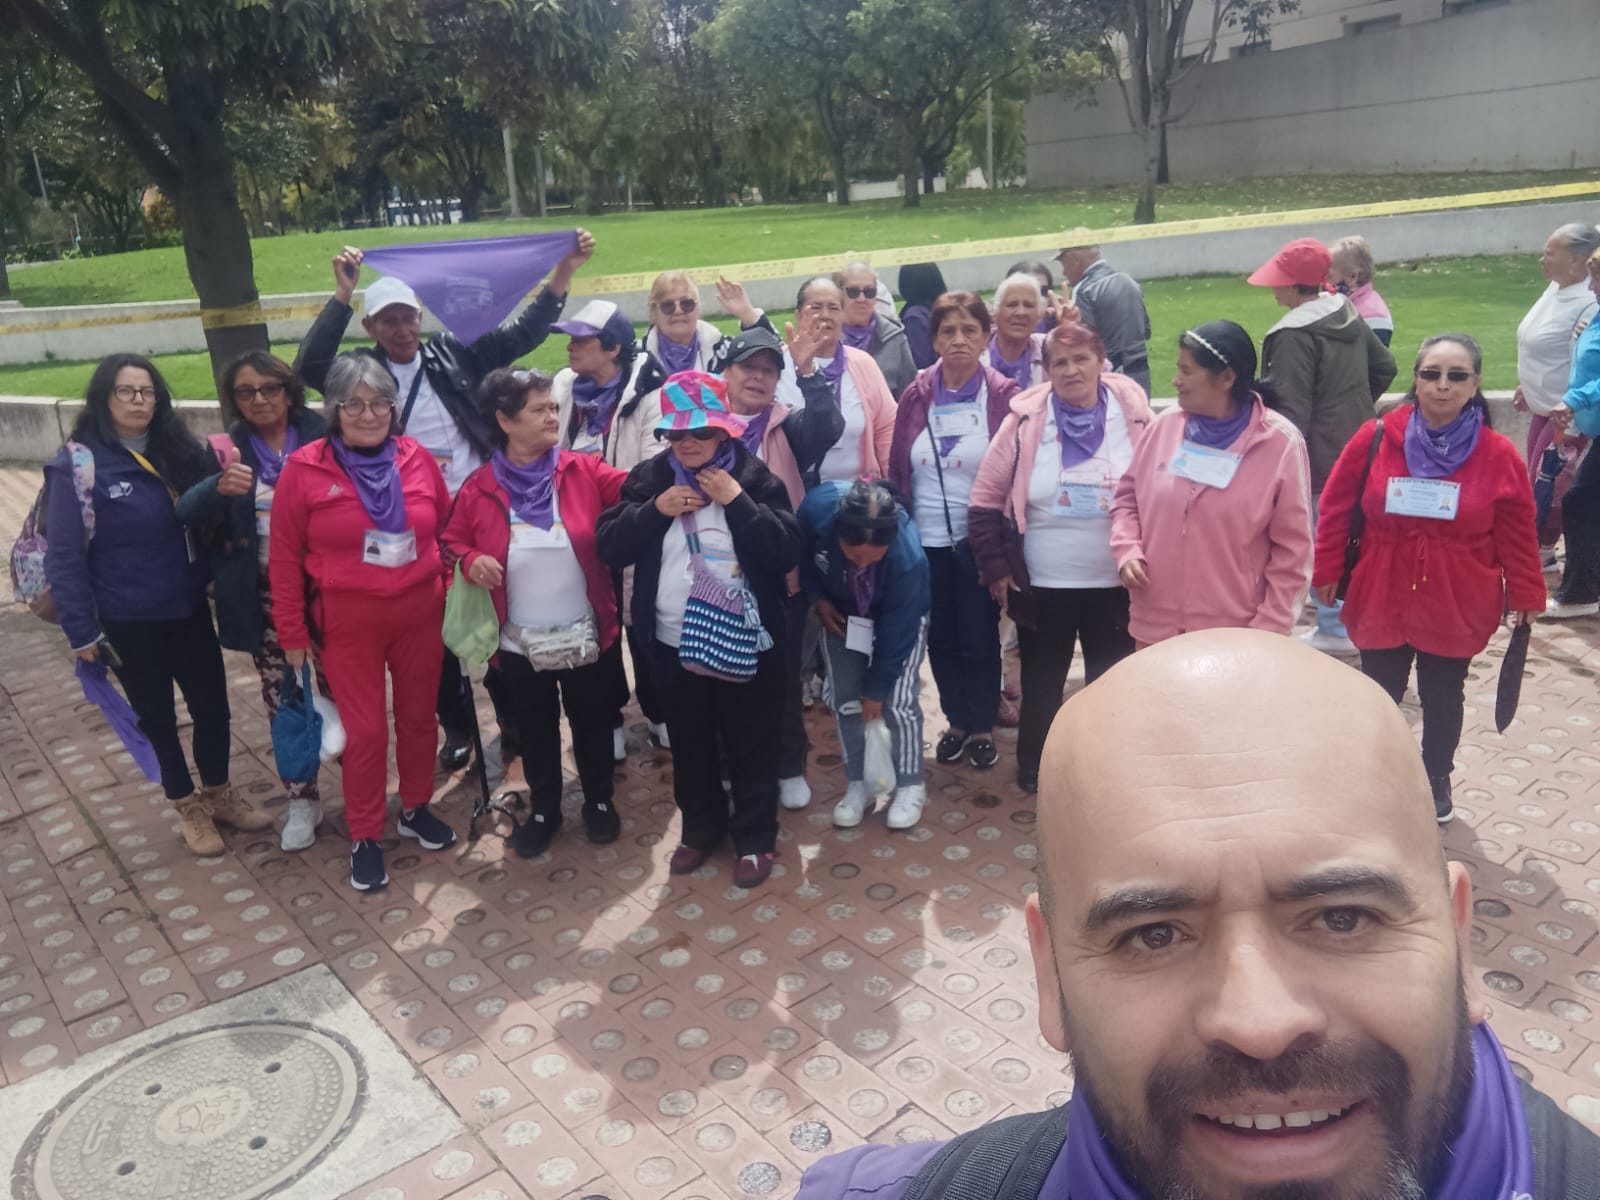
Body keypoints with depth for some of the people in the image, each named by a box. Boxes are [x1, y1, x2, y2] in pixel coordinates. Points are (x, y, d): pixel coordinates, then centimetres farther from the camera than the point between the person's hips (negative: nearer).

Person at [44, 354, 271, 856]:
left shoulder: (177, 452, 2)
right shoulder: (78, 464, -13)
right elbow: (64, 556, -12)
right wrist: (81, 630, -12)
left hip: (188, 609, 4)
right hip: (128, 621, -4)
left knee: (212, 702, 12)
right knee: (156, 715, 13)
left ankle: (218, 794, 34)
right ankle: (188, 808, 30)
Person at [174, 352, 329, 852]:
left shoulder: (321, 436, -5)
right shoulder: (230, 450, 1)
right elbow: (188, 513, -10)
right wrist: (220, 487, -32)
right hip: (265, 595, 2)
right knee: (282, 701, 9)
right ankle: (302, 800, 24)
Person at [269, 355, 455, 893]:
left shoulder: (419, 459, -2)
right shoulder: (304, 470, -9)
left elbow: (447, 532, 9)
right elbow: (284, 557, -4)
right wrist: (292, 632, -3)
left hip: (420, 615, 3)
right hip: (348, 623, -3)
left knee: (419, 716, 15)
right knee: (365, 729, 4)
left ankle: (416, 808, 36)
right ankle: (364, 836, 22)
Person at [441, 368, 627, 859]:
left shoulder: (584, 472, -6)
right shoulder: (479, 488, -5)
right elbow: (450, 541, 4)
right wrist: (469, 561, -16)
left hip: (588, 634, 0)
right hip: (520, 642, 1)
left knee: (592, 722, 16)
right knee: (535, 729, 17)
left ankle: (600, 800, 38)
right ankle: (543, 809, 37)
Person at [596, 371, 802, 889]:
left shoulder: (754, 476, -7)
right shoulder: (650, 476, 0)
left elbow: (787, 554, -14)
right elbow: (610, 547, -4)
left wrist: (738, 501, -21)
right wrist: (653, 509, -17)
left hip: (746, 642, -3)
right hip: (674, 642, 3)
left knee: (750, 746, 11)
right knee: (690, 745, 19)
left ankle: (755, 838, 29)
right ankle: (701, 829, 39)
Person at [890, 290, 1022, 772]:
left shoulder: (1004, 396, -7)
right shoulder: (916, 395, 1)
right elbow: (897, 470, 4)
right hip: (926, 540, 3)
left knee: (980, 638, 9)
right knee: (940, 638, 14)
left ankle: (983, 728, 27)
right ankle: (956, 721, 32)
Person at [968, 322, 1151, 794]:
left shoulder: (1133, 415, -6)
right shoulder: (1026, 420, -8)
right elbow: (985, 500, -3)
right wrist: (995, 567, -5)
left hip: (1116, 582, 1)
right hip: (1043, 584, 0)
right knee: (1042, 681, 15)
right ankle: (1033, 767, 36)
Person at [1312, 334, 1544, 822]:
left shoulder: (1498, 455, -9)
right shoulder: (1376, 438, -10)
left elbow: (1516, 533, -1)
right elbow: (1335, 507, -2)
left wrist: (1526, 594, 3)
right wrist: (1327, 570, 0)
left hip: (1457, 607, 0)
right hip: (1381, 598, 0)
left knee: (1442, 696, 17)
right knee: (1379, 695, 13)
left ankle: (1437, 780, 39)